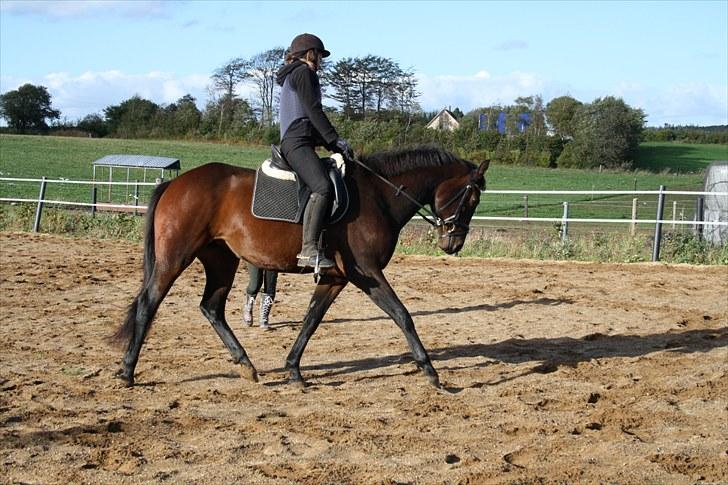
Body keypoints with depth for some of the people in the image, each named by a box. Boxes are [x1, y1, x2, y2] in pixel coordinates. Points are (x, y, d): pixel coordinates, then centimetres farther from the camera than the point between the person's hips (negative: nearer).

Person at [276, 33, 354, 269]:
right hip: (297, 142, -11)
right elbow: (314, 111, -10)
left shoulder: (291, 76, 30)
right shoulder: (304, 72, 0)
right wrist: (335, 140, -9)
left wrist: (331, 144, 20)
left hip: (294, 143, 11)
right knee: (323, 187, -30)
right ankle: (308, 249, -40)